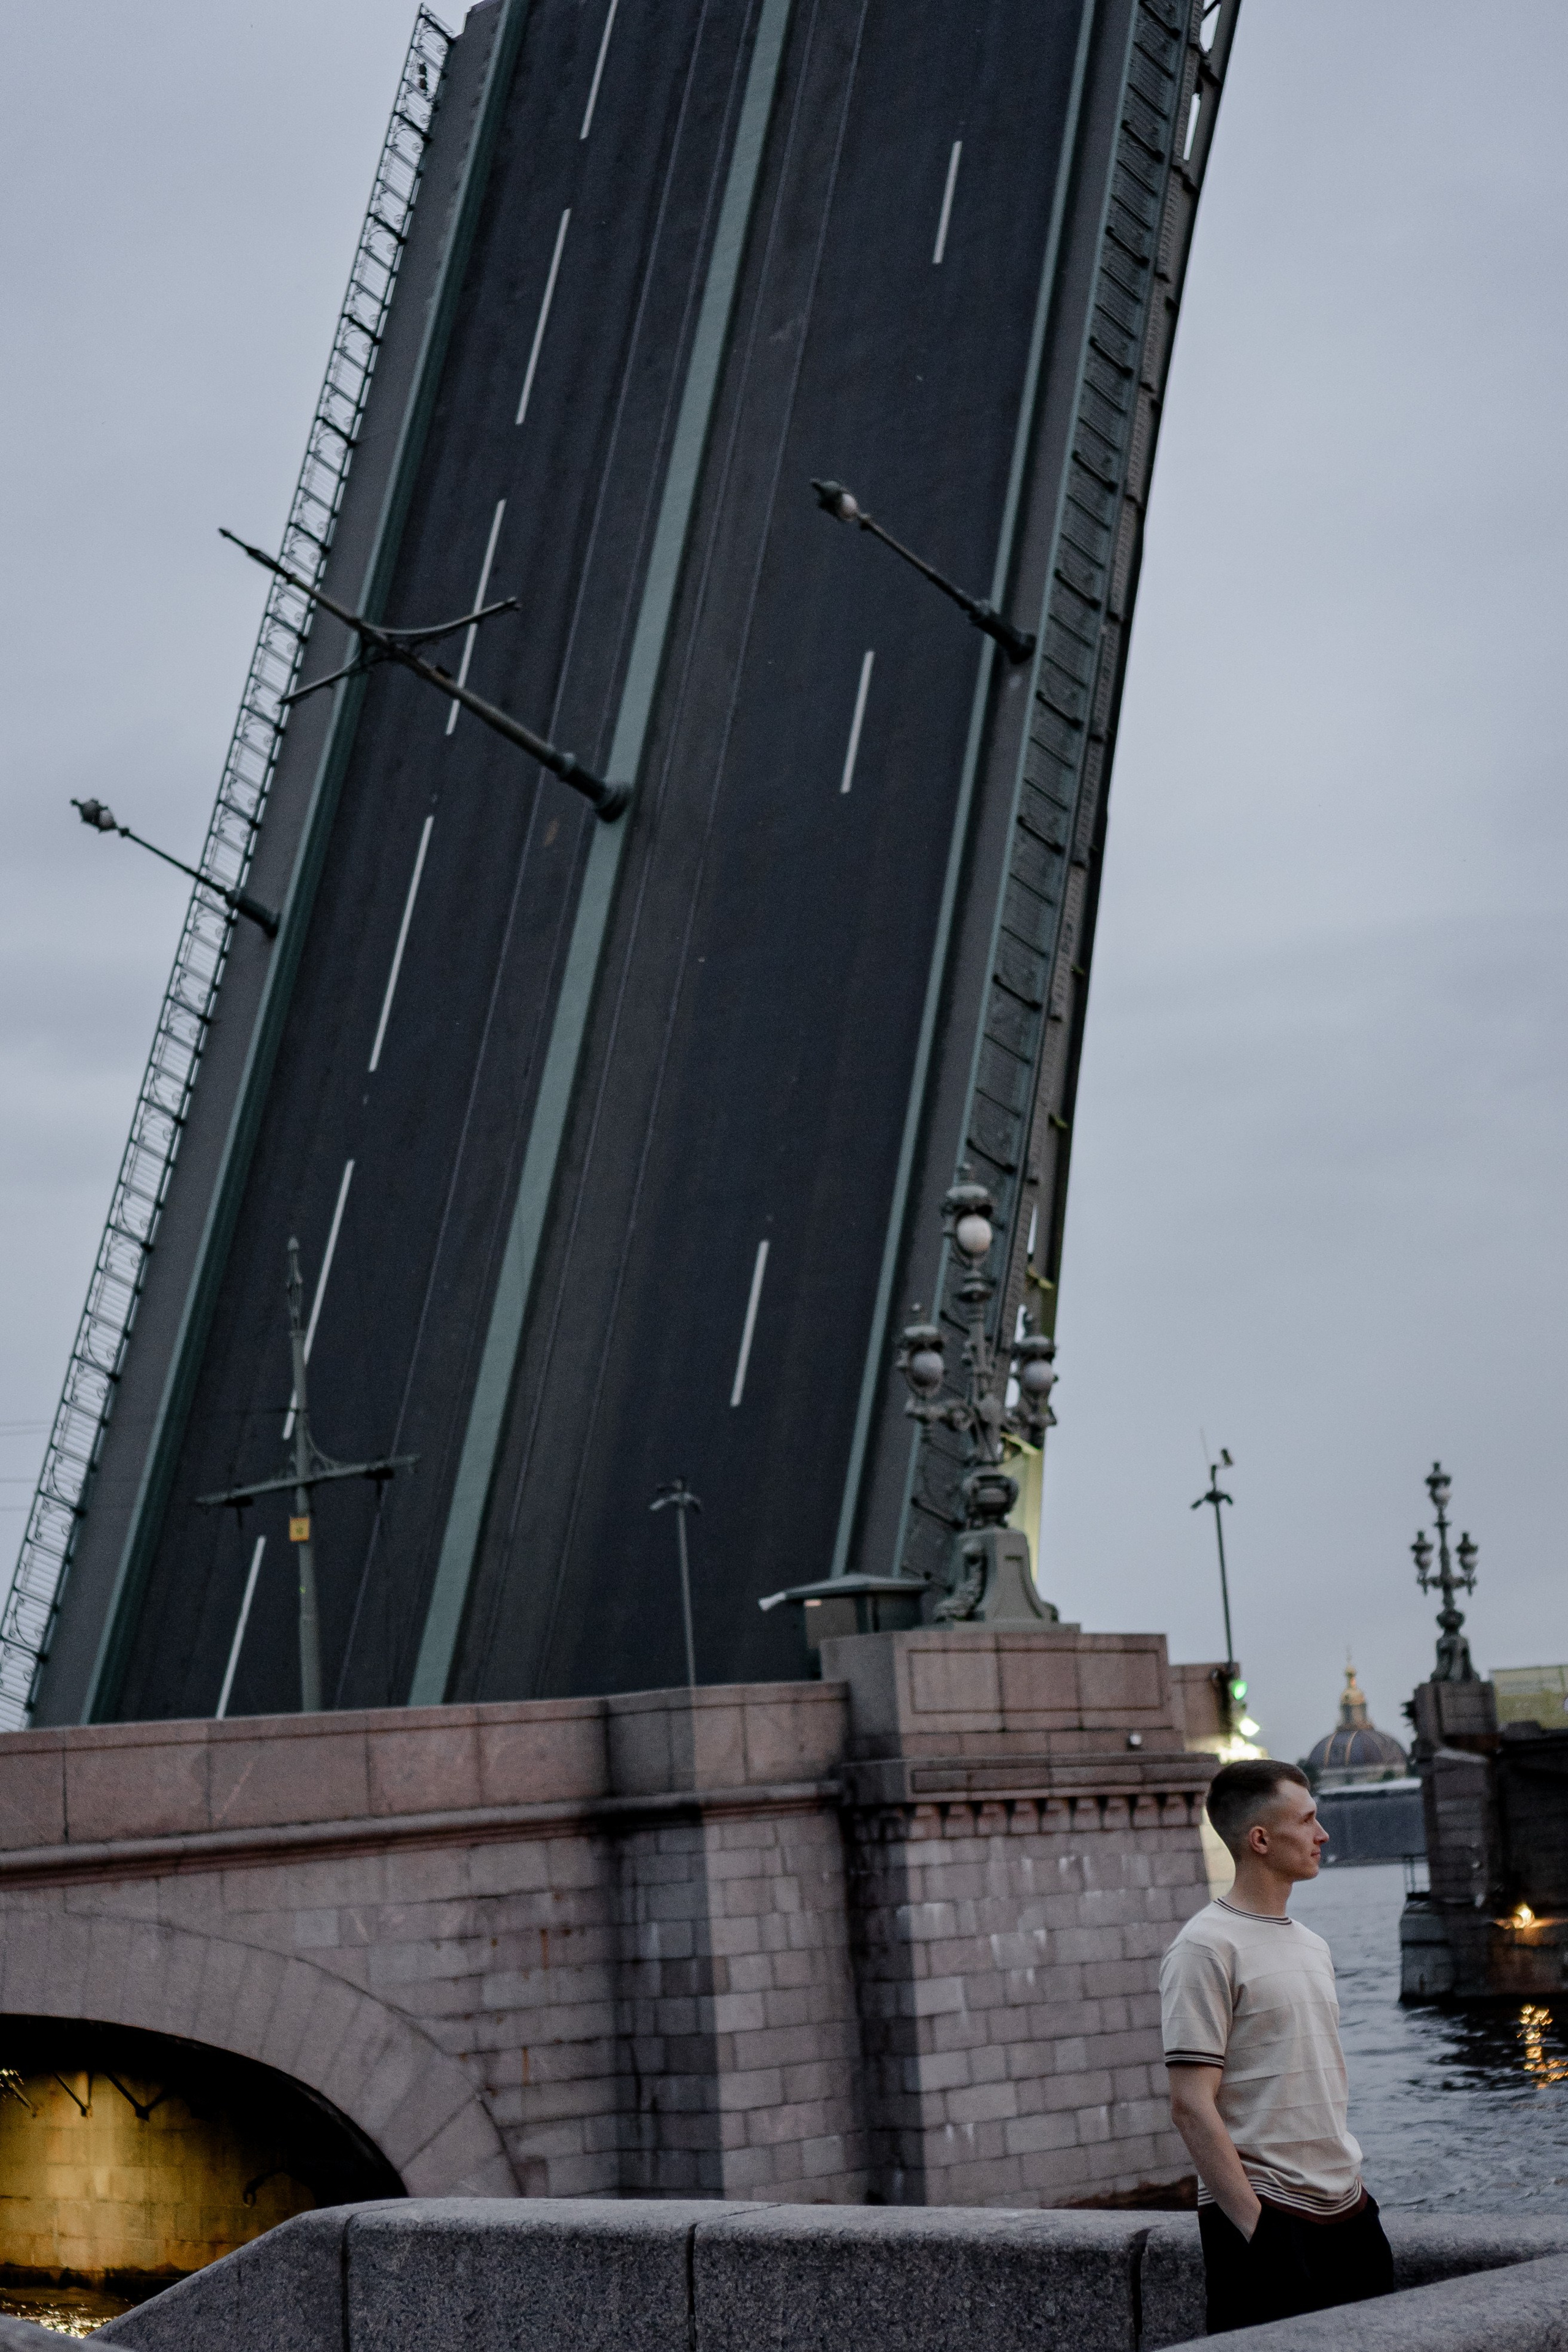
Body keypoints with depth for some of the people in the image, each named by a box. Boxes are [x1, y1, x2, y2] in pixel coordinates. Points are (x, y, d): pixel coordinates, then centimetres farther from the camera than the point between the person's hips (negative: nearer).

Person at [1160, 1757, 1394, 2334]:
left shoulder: (1311, 1946, 15)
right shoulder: (1205, 1949, -11)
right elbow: (1190, 2105, -16)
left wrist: (1348, 2182, 16)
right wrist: (1255, 2225, -18)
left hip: (1346, 2209, 8)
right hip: (1266, 2216, -8)